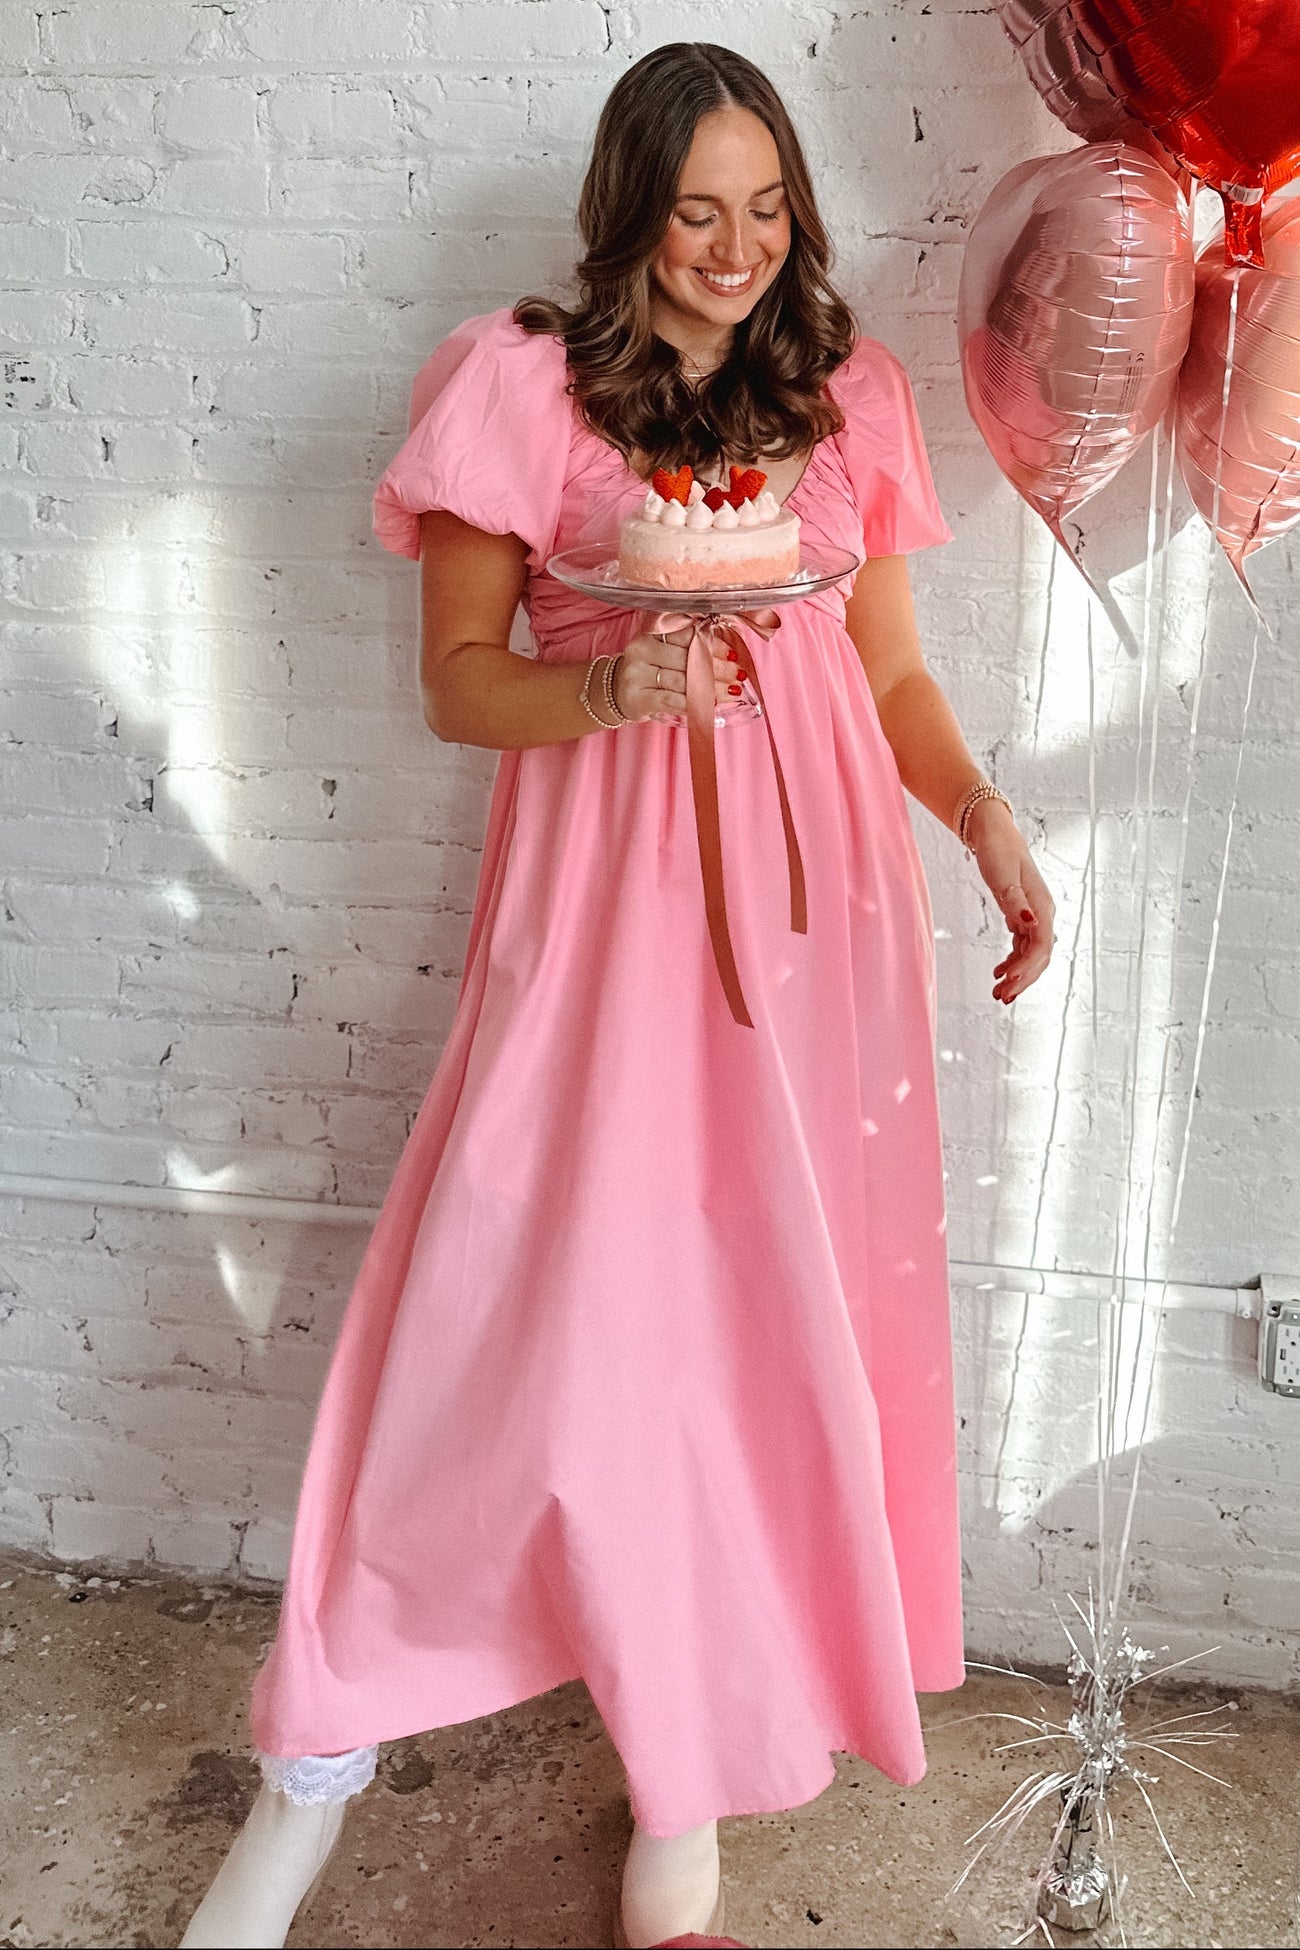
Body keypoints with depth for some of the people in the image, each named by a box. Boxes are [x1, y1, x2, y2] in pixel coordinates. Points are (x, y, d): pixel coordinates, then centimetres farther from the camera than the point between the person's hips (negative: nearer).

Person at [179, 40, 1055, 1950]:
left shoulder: (848, 392, 13)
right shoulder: (525, 381, 2)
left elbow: (891, 666, 15)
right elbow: (459, 679, 2)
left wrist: (984, 817, -2)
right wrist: (608, 687, -18)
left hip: (814, 875, 4)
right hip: (607, 878, -3)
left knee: (771, 1292, 4)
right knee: (539, 1292, -5)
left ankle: (693, 1761, 22)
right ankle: (315, 1774, 13)